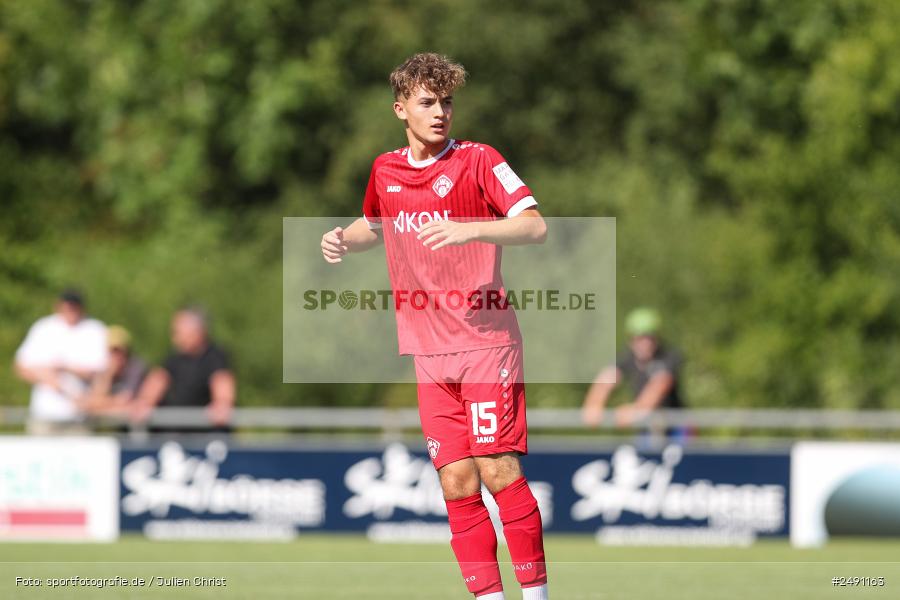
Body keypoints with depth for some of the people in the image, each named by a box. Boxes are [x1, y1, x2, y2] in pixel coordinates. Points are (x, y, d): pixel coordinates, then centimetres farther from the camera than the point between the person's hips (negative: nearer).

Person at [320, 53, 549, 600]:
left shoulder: (477, 160, -6)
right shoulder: (386, 171, 10)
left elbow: (536, 227, -17)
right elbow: (376, 226, 32)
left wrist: (471, 230, -31)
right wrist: (344, 240, 10)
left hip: (487, 342, -5)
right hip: (429, 352, 5)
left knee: (498, 470, -11)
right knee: (457, 484, 0)